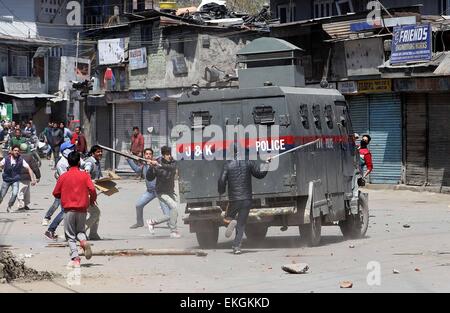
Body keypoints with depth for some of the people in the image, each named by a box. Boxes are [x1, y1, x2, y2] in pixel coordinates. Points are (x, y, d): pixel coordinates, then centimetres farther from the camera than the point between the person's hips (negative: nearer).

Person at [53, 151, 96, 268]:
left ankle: (75, 258, -7)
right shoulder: (84, 175, -2)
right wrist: (92, 200, 10)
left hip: (68, 209, -1)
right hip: (82, 208, 1)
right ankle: (84, 241, -15)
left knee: (70, 235, 5)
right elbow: (92, 190, -10)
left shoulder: (64, 176, -1)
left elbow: (56, 193, 3)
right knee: (80, 231, 19)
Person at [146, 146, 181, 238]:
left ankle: (152, 222, 22)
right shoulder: (156, 165, -11)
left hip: (171, 192, 6)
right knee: (174, 207, -24)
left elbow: (172, 168, -26)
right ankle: (173, 231, -17)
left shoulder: (173, 162, -2)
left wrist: (159, 165, -37)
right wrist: (151, 167, -28)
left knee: (173, 214, 7)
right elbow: (149, 178, -12)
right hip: (162, 192, -6)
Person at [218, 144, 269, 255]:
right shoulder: (248, 163, 0)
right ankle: (237, 246, -4)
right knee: (241, 224, 6)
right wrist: (266, 163, 21)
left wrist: (221, 192, 12)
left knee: (229, 217, 22)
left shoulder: (228, 165, -3)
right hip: (247, 199, 1)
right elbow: (260, 174, 7)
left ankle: (231, 222, -14)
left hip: (234, 199, -1)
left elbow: (222, 181, -6)